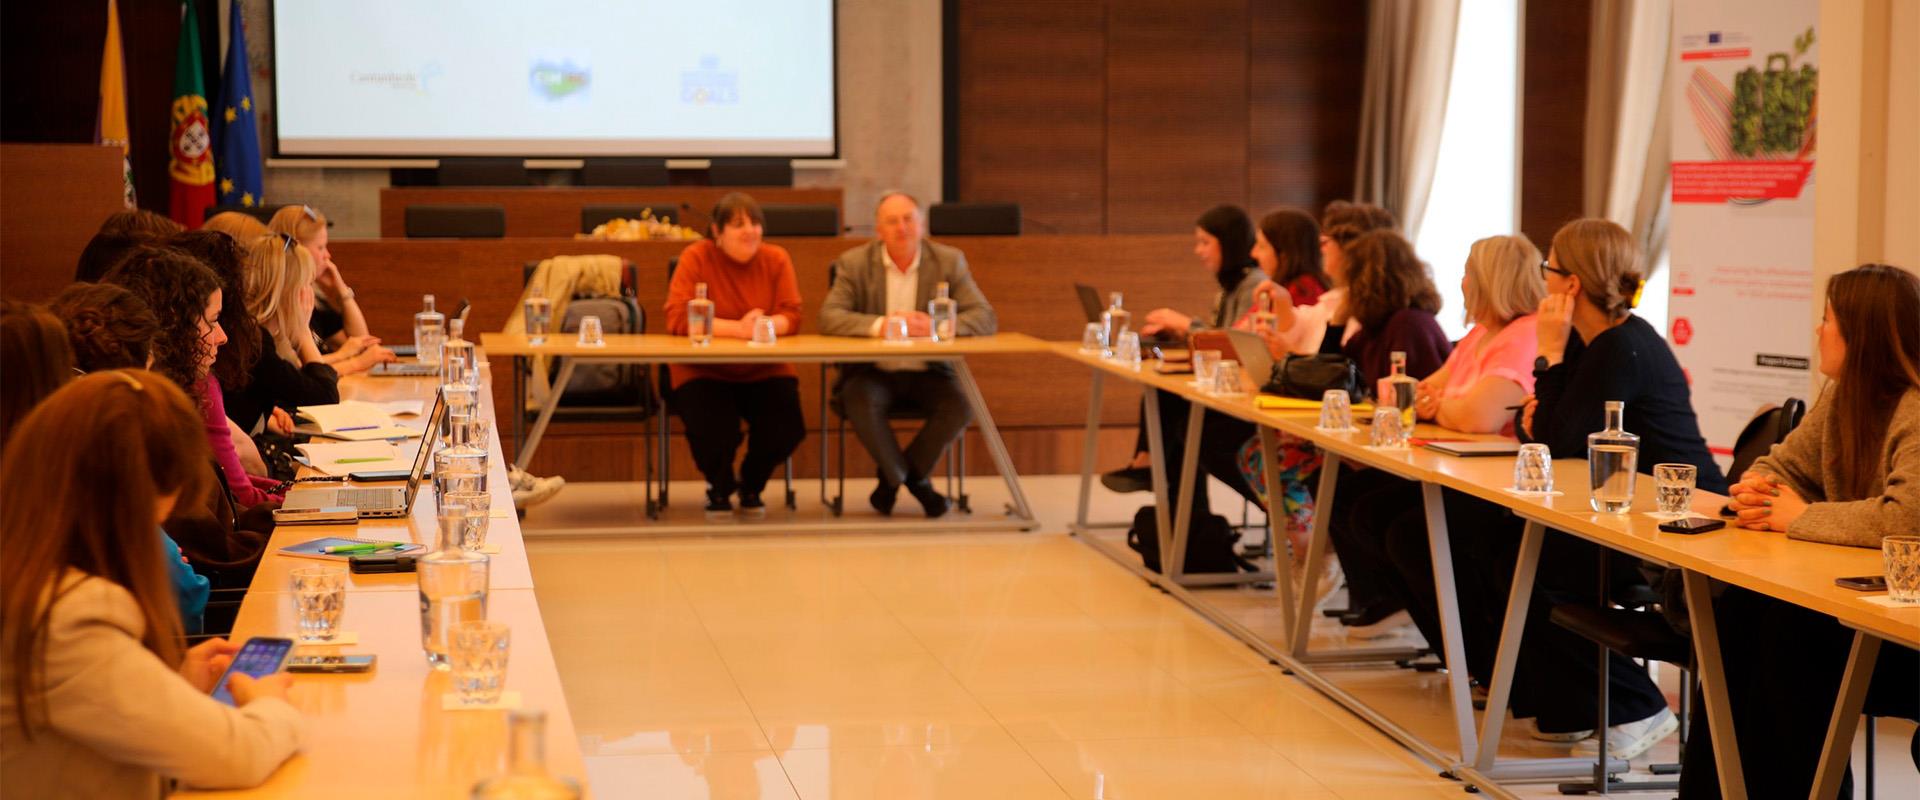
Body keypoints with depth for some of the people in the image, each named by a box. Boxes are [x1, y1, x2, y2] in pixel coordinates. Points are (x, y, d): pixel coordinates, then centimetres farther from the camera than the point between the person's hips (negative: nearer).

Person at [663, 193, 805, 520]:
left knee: (787, 428, -20)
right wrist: (738, 329, -29)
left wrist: (764, 325, -29)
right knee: (713, 430, -28)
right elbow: (677, 319, -19)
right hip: (705, 371, -3)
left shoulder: (776, 259, 0)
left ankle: (751, 486, 16)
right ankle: (719, 489, 11)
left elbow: (792, 317, -5)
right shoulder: (696, 257, -9)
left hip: (763, 371, 3)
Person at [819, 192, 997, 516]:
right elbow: (828, 318, -13)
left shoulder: (949, 261, 0)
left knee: (961, 406, -28)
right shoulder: (854, 263, -2)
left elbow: (985, 319, -7)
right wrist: (881, 325, -30)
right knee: (861, 404, -34)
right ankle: (915, 479, -6)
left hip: (929, 371, 1)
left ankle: (893, 477, -3)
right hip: (872, 371, -1)